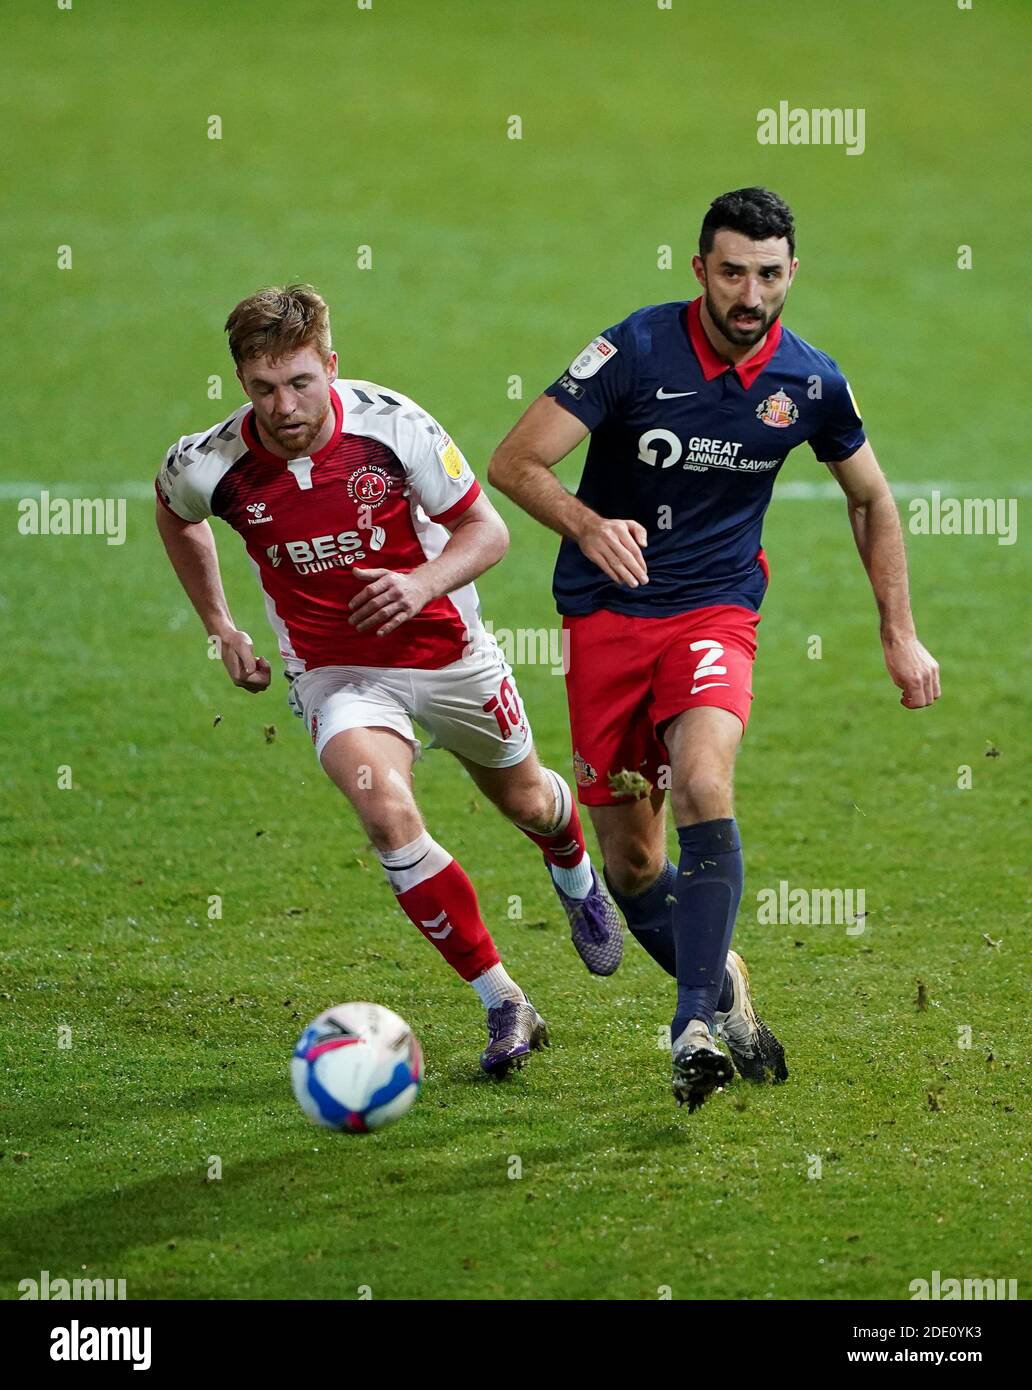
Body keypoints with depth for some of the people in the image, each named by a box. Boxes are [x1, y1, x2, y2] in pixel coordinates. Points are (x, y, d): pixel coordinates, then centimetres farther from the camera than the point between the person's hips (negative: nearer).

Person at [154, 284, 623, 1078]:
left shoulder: (391, 425, -22)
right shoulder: (213, 467, -18)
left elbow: (486, 530, -11)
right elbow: (175, 513, 9)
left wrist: (423, 583, -30)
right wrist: (221, 628, 9)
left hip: (446, 650, 1)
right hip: (336, 674, -1)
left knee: (523, 798, 21)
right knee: (387, 814, -26)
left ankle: (579, 883, 60)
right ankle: (504, 1006, -13)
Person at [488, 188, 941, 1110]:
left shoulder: (810, 383, -4)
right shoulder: (636, 351, -13)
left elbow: (872, 500, 15)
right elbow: (516, 463, -15)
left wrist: (901, 634, 12)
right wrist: (588, 525, -34)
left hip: (716, 611, 0)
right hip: (606, 614, 0)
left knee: (703, 780, -29)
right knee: (631, 862, 2)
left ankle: (698, 1030, -31)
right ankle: (729, 998, 27)